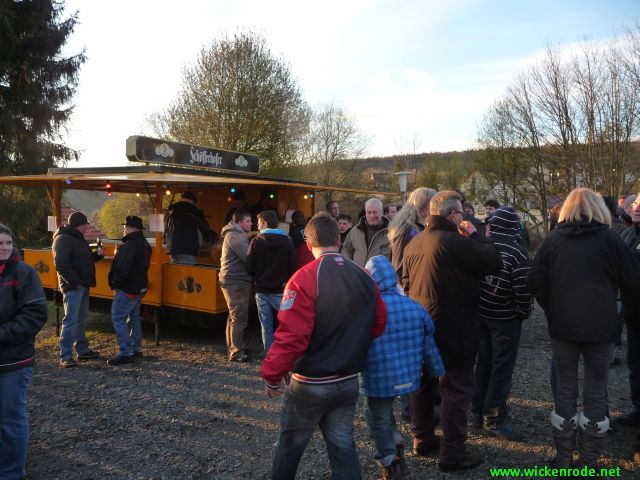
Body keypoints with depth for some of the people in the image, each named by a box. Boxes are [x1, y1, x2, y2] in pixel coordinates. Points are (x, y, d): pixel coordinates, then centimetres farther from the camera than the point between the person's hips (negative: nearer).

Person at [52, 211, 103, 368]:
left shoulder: (78, 239, 18)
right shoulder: (63, 240, -13)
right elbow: (61, 265, -21)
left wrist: (97, 254, 6)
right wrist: (74, 282, -23)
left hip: (83, 286, 10)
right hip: (72, 287, -10)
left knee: (81, 320, 16)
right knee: (71, 320, -9)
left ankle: (82, 350, 26)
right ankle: (65, 356, -5)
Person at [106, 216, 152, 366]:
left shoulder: (131, 245, -21)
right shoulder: (144, 244, 12)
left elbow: (121, 269, -25)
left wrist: (114, 283, -10)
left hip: (127, 289, -10)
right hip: (139, 288, 10)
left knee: (118, 319, -6)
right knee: (134, 318, 19)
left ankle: (125, 354, -7)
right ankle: (136, 349, 26)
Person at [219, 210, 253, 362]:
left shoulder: (236, 235, 19)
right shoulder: (234, 236, -15)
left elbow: (243, 257, 15)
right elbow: (248, 257, -22)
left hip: (234, 281, 11)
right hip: (236, 282, -11)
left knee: (234, 317, 18)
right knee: (239, 318, -6)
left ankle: (234, 348, 29)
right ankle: (236, 352, 0)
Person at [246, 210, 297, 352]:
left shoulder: (256, 241, -6)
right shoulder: (287, 241, -6)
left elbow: (249, 268, -5)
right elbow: (294, 266, -6)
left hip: (262, 290, 1)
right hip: (281, 290, -1)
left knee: (266, 325, 10)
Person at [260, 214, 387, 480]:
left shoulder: (305, 278, -20)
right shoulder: (365, 278, -2)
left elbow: (291, 335, -24)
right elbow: (379, 325, 4)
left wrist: (272, 376, -12)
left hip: (310, 383, -4)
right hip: (348, 381, 5)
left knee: (289, 445, 16)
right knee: (343, 446, 16)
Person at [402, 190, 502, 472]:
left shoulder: (414, 243, 8)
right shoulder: (455, 241, -19)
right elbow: (494, 263, -16)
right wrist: (474, 235, -5)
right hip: (452, 328, -8)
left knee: (423, 381, 19)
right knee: (456, 388, 2)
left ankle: (422, 438, 31)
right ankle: (452, 454, 9)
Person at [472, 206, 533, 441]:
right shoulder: (517, 252, -15)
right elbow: (524, 289, -19)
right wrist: (525, 312, -1)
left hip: (480, 314, 5)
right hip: (506, 317, -5)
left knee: (483, 363, 16)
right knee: (502, 367, 3)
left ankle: (479, 411, 25)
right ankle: (493, 419, 6)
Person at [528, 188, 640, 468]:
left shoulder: (553, 240, -1)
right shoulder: (609, 238, -6)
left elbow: (536, 282, -2)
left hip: (562, 326, 1)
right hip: (601, 327, -1)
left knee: (565, 389, 12)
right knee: (595, 392, 10)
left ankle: (563, 459, 20)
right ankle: (589, 462, 18)